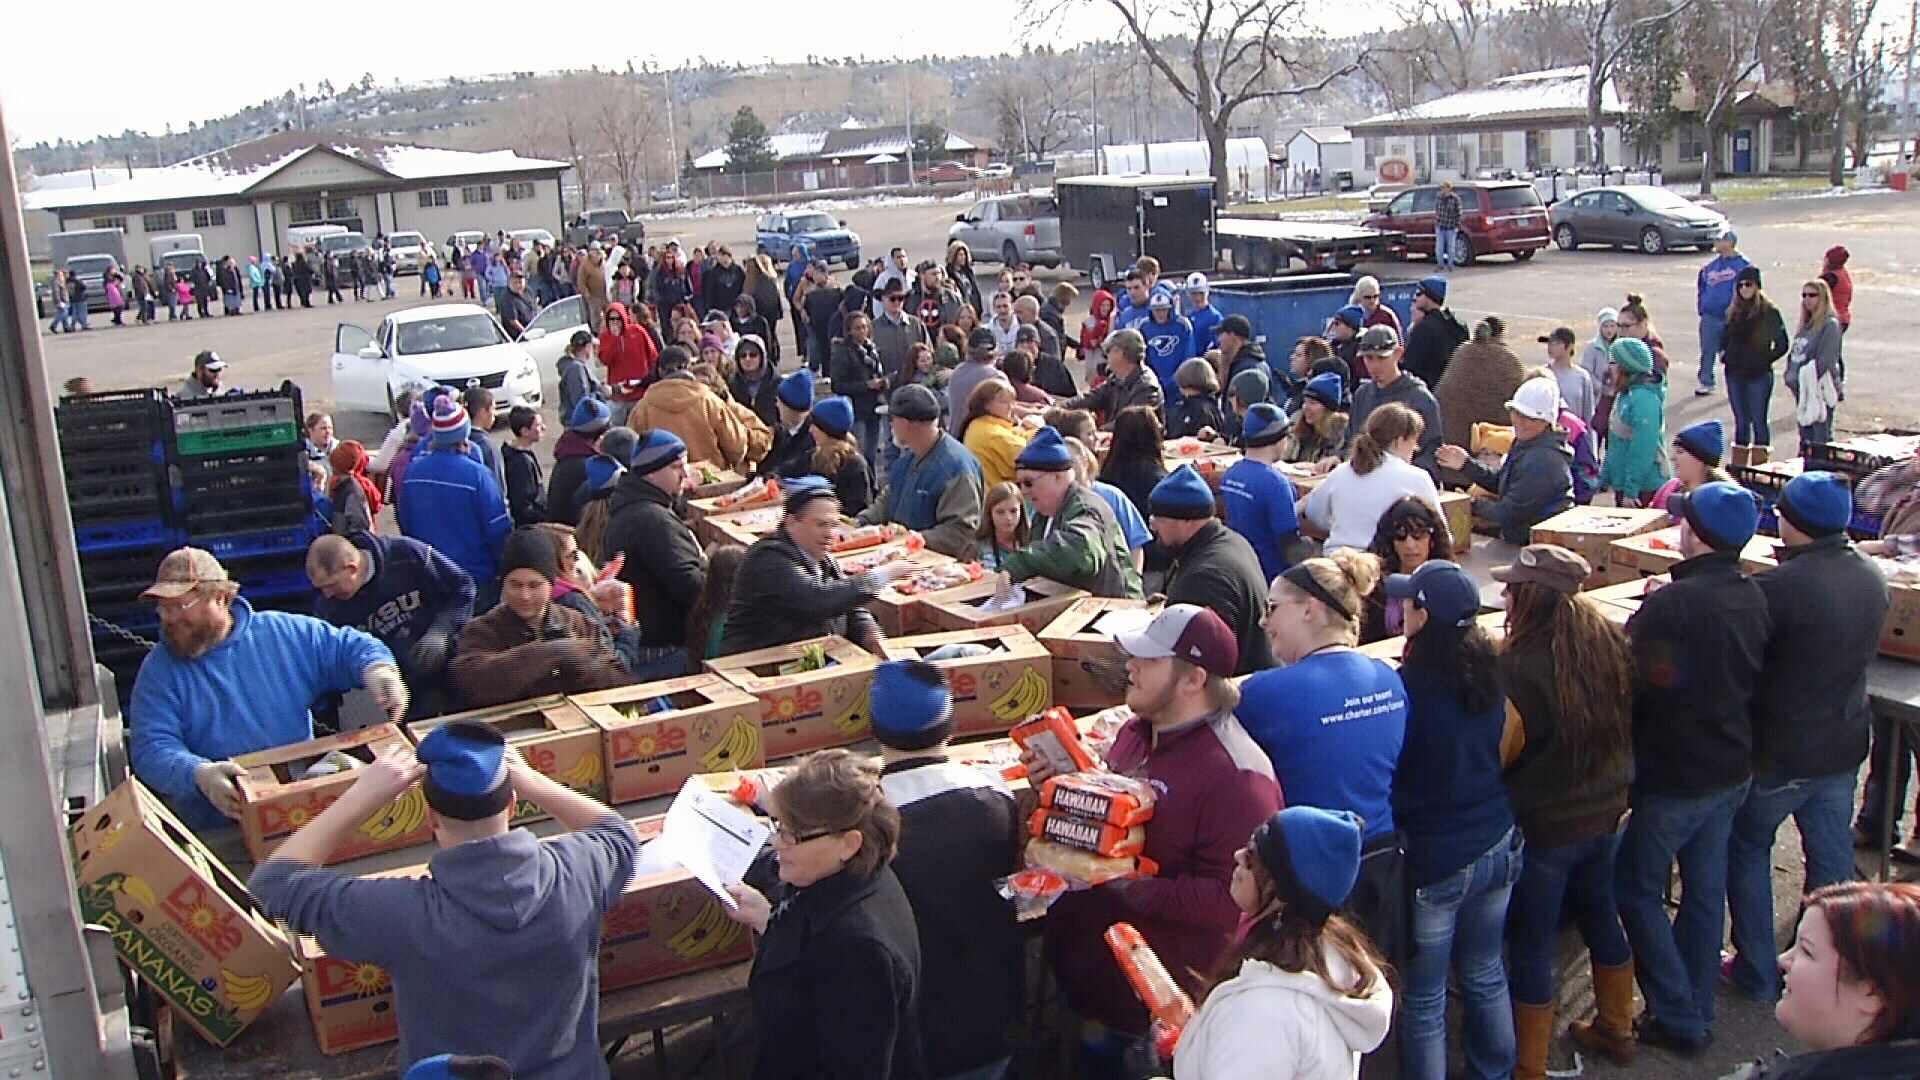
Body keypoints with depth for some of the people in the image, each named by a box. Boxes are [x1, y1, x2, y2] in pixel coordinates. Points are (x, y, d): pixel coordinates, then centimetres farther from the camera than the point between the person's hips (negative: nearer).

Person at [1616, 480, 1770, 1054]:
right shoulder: (1755, 598, 0)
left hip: (1674, 777, -8)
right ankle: (1697, 1012, 28)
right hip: (1733, 769, 8)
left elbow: (1630, 684, -22)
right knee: (1706, 889, 17)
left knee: (1638, 890, 7)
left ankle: (1678, 1018, 10)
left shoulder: (1672, 605, -26)